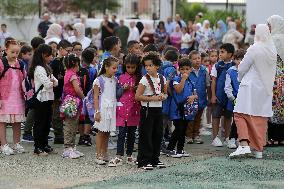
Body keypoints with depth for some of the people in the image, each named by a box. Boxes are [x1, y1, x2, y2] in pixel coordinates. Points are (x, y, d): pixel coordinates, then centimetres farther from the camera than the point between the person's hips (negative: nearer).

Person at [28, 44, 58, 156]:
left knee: (47, 123, 14)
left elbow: (55, 82, 13)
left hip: (48, 99, 10)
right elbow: (47, 84, -22)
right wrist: (52, 82, -1)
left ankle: (44, 145, 22)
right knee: (39, 124, -4)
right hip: (41, 99, -10)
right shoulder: (39, 69, -15)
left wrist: (53, 82, -9)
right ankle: (37, 148, 0)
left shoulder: (46, 67, 17)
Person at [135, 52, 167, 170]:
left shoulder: (162, 79, 6)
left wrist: (163, 96, -5)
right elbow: (137, 96, -13)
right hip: (147, 110, -5)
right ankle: (144, 161, 0)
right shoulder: (145, 80, -9)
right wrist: (152, 98, -18)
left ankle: (155, 160, 20)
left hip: (158, 109, 5)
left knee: (158, 135, 9)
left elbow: (165, 93, 19)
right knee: (146, 135, -4)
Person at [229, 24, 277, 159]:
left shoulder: (254, 49, -15)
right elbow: (273, 71, 11)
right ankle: (259, 149, 12)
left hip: (251, 86, -6)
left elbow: (242, 68, -7)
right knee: (261, 118, 10)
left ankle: (244, 144, -19)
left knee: (241, 115, -2)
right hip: (266, 88, 6)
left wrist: (240, 78, 12)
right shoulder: (273, 50, 2)